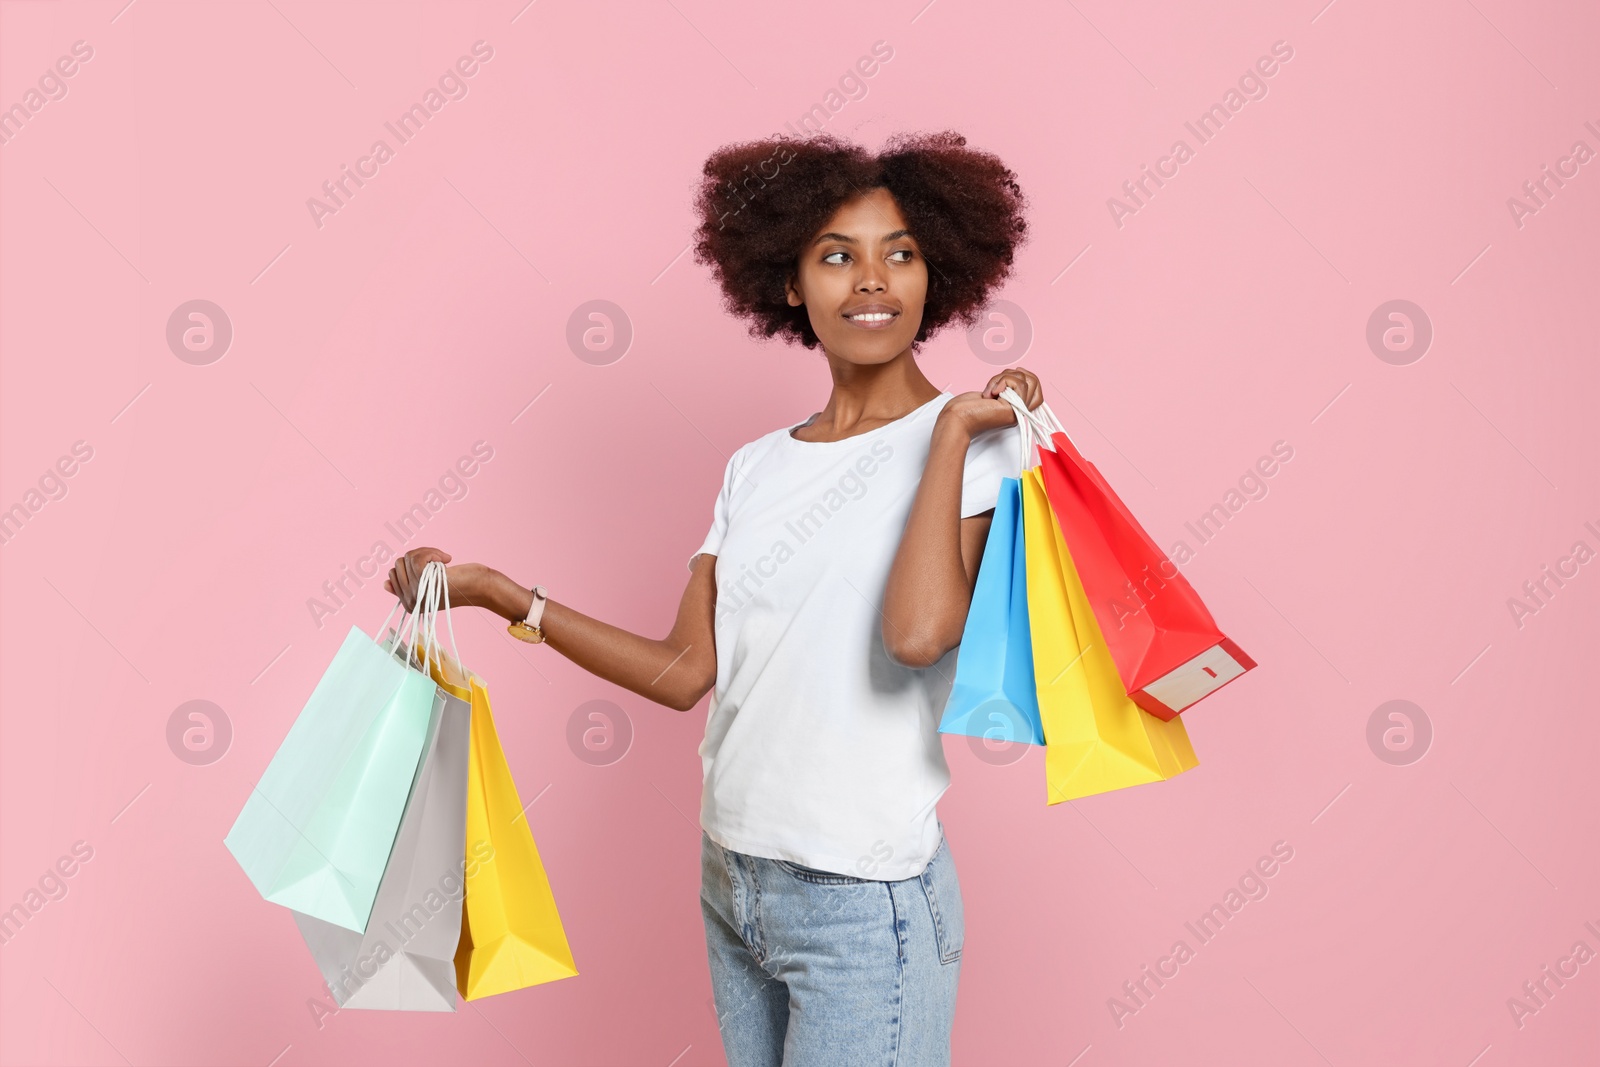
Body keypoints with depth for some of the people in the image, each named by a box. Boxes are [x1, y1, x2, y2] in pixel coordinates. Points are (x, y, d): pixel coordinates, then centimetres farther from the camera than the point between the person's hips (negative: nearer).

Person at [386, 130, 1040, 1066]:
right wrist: (495, 592, 3)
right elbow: (686, 671, 5)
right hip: (731, 883, 6)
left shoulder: (978, 444, -10)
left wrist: (952, 428, -18)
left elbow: (918, 631, -28)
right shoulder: (758, 468, 7)